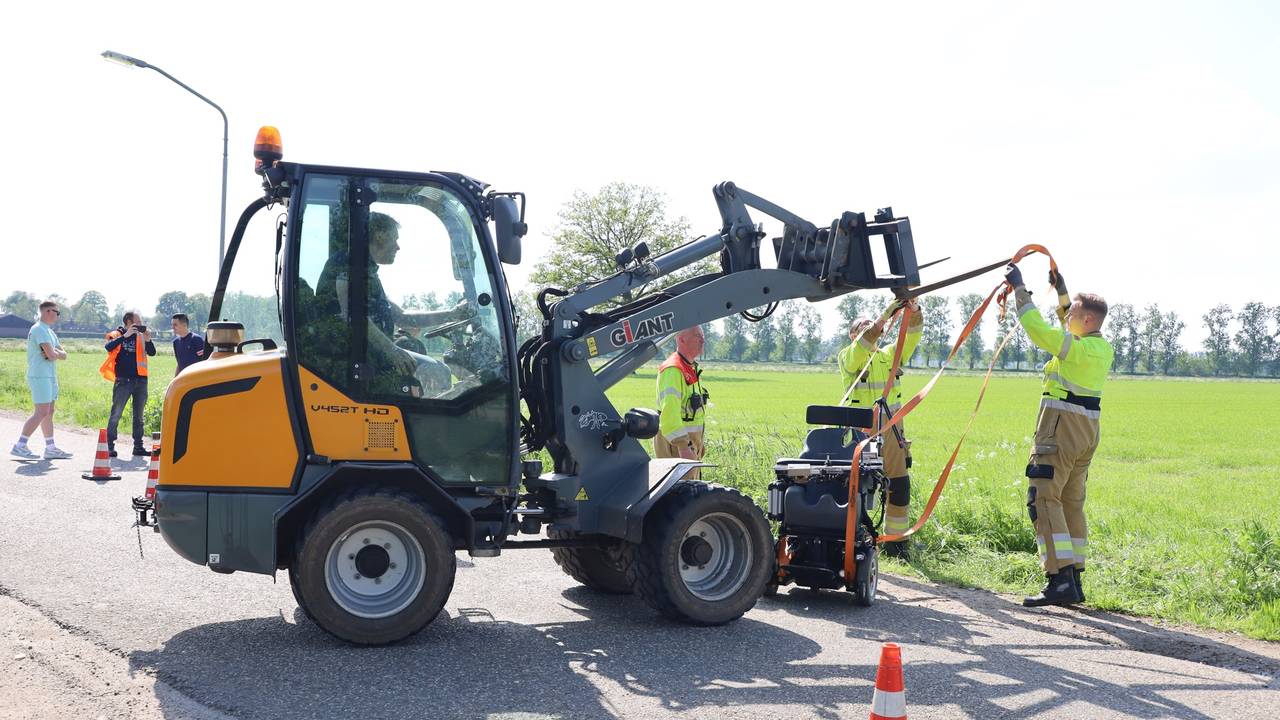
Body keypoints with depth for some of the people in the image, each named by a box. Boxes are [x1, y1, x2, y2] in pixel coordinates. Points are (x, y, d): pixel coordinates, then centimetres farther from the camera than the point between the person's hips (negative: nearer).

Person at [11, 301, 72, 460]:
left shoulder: (49, 331, 18)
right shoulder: (39, 330, -14)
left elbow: (63, 355, 14)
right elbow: (51, 355, -23)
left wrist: (55, 352, -7)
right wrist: (57, 353, -1)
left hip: (50, 377, 10)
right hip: (40, 377, -10)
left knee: (49, 412, 10)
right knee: (41, 412, -13)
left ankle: (50, 448, 13)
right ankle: (20, 445, -10)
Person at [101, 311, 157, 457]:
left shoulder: (140, 336, 12)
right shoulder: (117, 335, 1)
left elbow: (152, 353, 4)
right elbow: (109, 347, -19)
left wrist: (148, 339, -11)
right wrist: (125, 335, -23)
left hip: (140, 380, 5)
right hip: (123, 380, -5)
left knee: (139, 416, 9)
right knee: (116, 414, -4)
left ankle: (138, 447, 15)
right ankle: (109, 446, 2)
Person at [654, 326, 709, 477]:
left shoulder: (692, 368, 15)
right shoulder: (672, 370, -19)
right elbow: (669, 411, -27)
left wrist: (701, 441, 25)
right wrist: (682, 445, -32)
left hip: (691, 439, 10)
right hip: (675, 442, -10)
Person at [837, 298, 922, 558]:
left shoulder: (889, 355, 15)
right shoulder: (847, 358, 2)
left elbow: (911, 336, 2)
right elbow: (865, 343, -19)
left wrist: (914, 311, -17)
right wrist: (886, 314, -28)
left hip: (891, 430, 4)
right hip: (861, 432, -4)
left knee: (899, 484, 3)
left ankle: (895, 540, 13)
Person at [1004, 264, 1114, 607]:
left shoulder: (1077, 348, -17)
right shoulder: (1103, 348, 10)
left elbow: (1036, 328, -22)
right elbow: (1071, 328, 29)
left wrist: (1019, 289, -13)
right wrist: (1061, 292, 31)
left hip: (1061, 428, -9)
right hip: (1087, 431, 9)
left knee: (1044, 499, -8)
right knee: (1072, 502, 14)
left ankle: (1061, 580, -16)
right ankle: (1074, 580, 17)